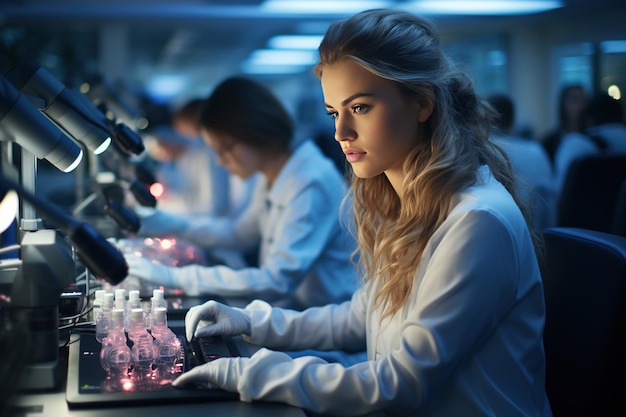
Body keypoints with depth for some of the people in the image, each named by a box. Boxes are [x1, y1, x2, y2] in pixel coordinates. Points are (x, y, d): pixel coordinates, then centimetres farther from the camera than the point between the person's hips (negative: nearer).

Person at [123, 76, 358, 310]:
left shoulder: (312, 184, -23)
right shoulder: (272, 179, 7)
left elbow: (277, 281, -29)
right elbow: (242, 233, 25)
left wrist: (176, 277, -27)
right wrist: (172, 224, 11)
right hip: (290, 307, 8)